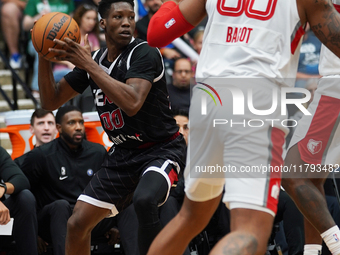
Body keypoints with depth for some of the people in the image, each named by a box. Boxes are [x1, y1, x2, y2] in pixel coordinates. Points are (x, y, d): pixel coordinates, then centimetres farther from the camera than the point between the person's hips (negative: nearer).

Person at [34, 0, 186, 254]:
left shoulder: (144, 53, -17)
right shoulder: (92, 60, 4)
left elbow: (132, 104, -34)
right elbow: (50, 101, 7)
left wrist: (89, 65, -30)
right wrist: (45, 56, -8)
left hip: (161, 148, -7)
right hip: (123, 154, 7)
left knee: (144, 200, -37)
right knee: (77, 224, 3)